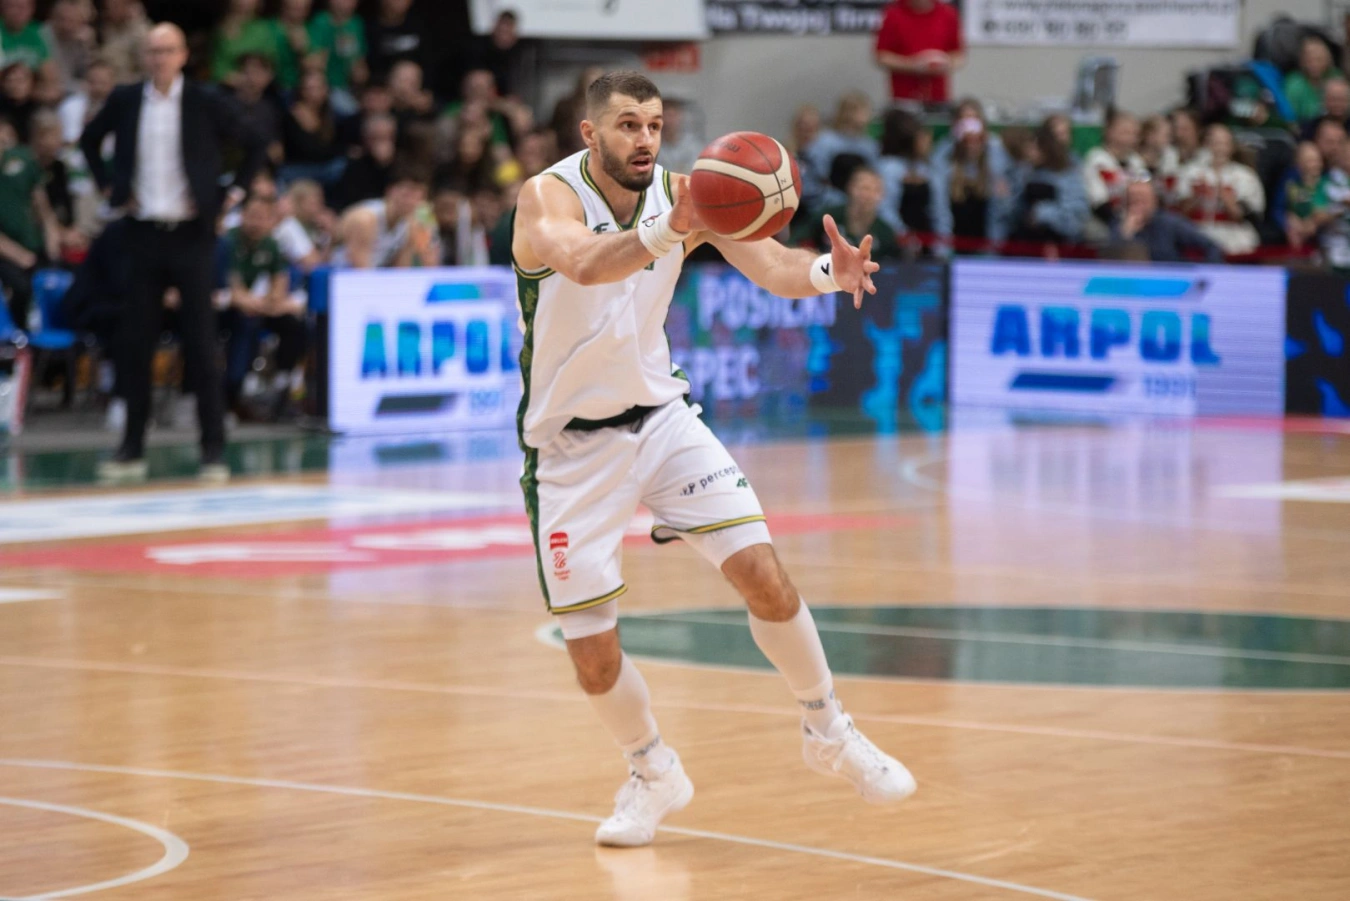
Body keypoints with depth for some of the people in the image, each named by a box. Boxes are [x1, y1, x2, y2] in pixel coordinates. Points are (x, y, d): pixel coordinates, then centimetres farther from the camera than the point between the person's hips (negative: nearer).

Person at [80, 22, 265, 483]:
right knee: (134, 344, 3)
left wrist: (229, 197, -1)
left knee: (200, 345, -3)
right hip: (144, 234, 3)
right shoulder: (125, 100, 4)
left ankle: (214, 448, 2)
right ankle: (132, 449, 11)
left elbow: (254, 147, 4)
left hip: (190, 235, -3)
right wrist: (110, 187, 10)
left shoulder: (205, 103, -4)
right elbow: (89, 140, 21)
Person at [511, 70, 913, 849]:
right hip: (572, 443, -3)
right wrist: (666, 234, -63)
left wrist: (825, 272, -41)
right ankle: (655, 775, 25)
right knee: (592, 651, -2)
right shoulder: (549, 198, -21)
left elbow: (766, 264, -18)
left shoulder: (683, 193, -7)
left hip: (660, 414, 3)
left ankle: (829, 733, 11)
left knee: (763, 573, -11)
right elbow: (585, 264, -43)